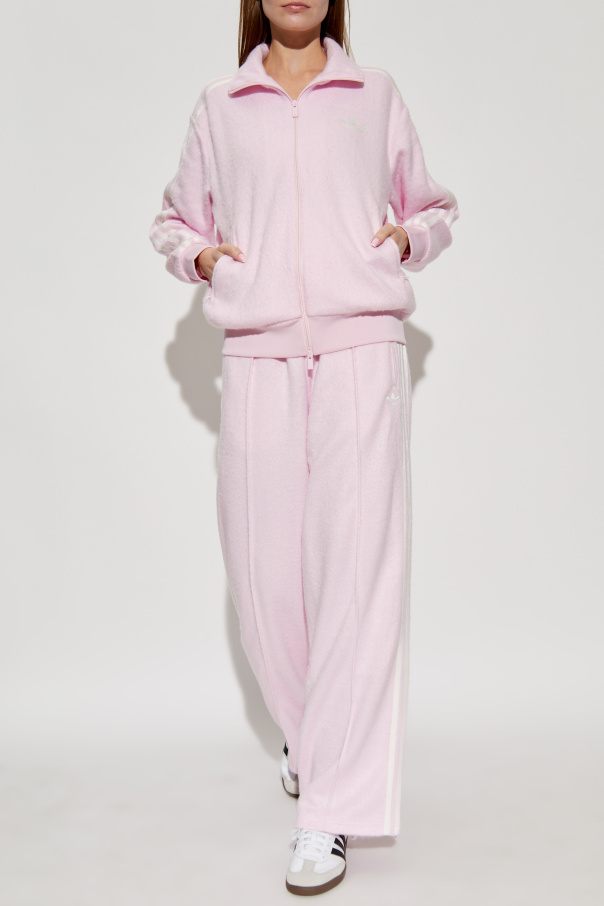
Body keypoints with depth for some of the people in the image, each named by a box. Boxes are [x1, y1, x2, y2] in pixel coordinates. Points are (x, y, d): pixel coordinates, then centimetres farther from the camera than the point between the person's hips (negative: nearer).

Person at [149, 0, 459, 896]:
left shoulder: (376, 93, 15)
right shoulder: (219, 104, 15)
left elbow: (434, 208, 24)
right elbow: (174, 220, 26)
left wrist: (407, 236, 2)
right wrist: (200, 254, 5)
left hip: (361, 348, -1)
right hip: (257, 358, 2)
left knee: (359, 565, -11)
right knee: (265, 569, 1)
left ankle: (330, 813, -7)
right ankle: (306, 731, 30)